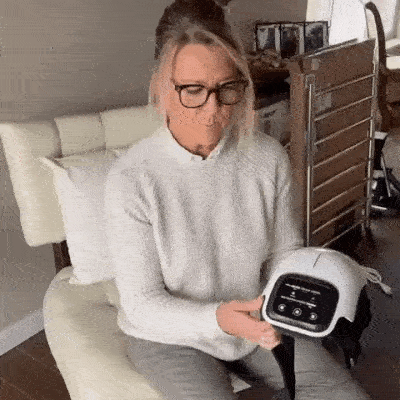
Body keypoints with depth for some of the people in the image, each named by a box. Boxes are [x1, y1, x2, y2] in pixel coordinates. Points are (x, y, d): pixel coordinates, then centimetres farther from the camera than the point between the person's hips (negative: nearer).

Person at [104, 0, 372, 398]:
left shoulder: (268, 157, -11)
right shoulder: (130, 180, -22)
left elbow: (285, 252, 2)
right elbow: (142, 304, -17)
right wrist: (218, 319, -34)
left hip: (256, 322, 4)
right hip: (170, 334, -3)